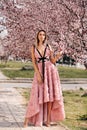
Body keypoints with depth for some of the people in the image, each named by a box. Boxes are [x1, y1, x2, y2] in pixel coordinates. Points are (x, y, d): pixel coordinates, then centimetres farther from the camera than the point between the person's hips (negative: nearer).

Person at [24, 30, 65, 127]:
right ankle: (27, 119, 1)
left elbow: (53, 61, 7)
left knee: (50, 94, -1)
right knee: (38, 94, -5)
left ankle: (48, 119, 7)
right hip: (39, 71, -1)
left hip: (50, 71, 1)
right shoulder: (33, 47, 4)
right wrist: (38, 74, -13)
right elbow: (34, 62, -3)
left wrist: (57, 56, -12)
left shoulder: (48, 46, 7)